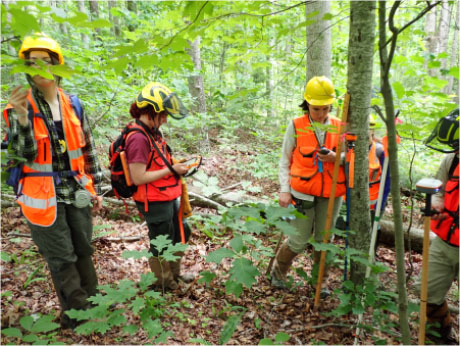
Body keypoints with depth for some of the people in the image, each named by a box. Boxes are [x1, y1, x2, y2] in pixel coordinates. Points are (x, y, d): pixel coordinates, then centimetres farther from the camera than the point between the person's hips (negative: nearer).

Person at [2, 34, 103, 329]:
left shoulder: (73, 105, 4)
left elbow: (89, 149, 9)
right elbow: (25, 154, -14)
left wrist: (96, 187, 9)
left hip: (76, 192, 3)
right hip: (44, 196, -3)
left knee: (84, 251, 15)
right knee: (62, 259, 6)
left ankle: (92, 303, 34)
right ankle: (76, 315, 24)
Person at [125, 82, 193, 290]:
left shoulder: (152, 132, 7)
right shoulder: (138, 138, -23)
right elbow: (138, 177, -26)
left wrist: (175, 164, 3)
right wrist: (171, 170, -20)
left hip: (168, 198, 10)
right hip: (154, 203, -10)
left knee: (181, 233, 23)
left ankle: (174, 273, 43)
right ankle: (164, 284, 33)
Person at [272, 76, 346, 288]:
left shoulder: (339, 127, 3)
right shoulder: (296, 126, -4)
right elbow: (284, 161, 1)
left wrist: (334, 157, -13)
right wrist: (284, 190, -7)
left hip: (331, 194, 3)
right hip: (303, 193, -3)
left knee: (325, 240, 12)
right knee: (299, 241, 2)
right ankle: (278, 271, 30)